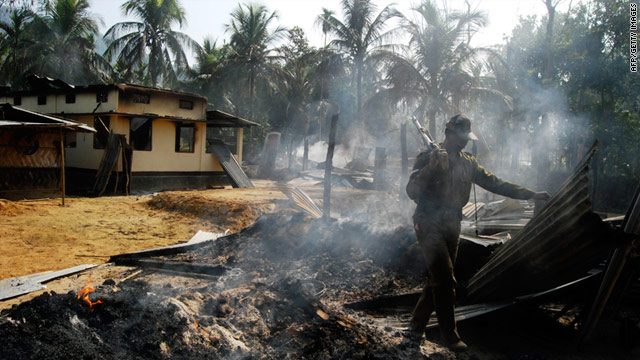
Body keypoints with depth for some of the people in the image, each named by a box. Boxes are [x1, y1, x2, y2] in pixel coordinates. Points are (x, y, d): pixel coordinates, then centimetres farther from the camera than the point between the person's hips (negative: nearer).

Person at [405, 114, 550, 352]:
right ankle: (449, 335, -1)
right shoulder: (428, 158, -7)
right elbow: (412, 191, -16)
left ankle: (416, 327, 22)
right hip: (429, 225, -6)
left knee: (438, 280, 9)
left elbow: (494, 183, 14)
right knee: (445, 280, -13)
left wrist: (530, 194, 12)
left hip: (452, 227, 6)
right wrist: (431, 167, -29)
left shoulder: (468, 163, 12)